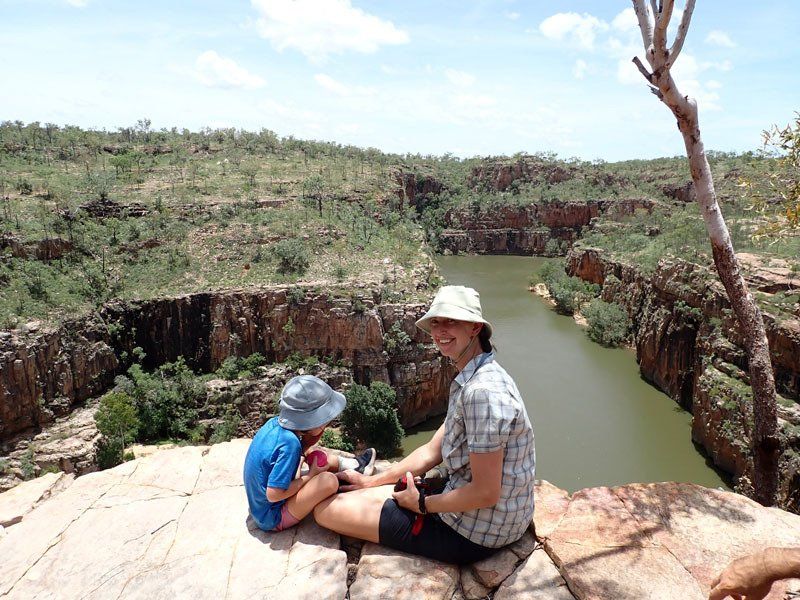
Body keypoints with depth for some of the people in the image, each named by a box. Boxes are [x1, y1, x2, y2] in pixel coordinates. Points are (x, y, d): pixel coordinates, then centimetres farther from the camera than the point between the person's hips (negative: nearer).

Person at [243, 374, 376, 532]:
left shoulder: (275, 423, -9)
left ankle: (355, 466, 32)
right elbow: (273, 495, -30)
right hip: (273, 519, -9)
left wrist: (308, 443, -12)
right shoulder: (289, 442, -32)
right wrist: (310, 475, -18)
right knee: (328, 480, -22)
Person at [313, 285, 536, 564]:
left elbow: (486, 493, -27)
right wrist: (371, 481, 10)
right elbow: (433, 451, 11)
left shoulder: (482, 392, -28)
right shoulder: (469, 381, 6)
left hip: (474, 533, -9)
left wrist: (422, 504, -12)